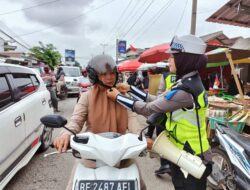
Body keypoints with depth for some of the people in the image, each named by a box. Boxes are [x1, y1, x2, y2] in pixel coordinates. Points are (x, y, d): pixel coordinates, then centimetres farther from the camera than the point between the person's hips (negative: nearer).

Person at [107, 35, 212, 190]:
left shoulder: (185, 90, -29)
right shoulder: (191, 82, 2)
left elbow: (149, 109, -23)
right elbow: (157, 101, 3)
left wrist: (118, 97, -12)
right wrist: (131, 89, 3)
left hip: (191, 160, -8)